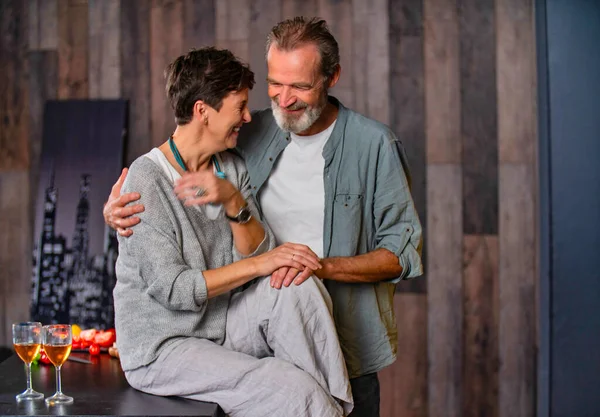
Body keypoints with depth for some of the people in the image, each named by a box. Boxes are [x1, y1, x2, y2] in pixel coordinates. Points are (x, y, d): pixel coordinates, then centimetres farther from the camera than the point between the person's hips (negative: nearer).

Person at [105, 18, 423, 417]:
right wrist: (119, 208, -9)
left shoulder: (373, 144, -6)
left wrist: (322, 266, -21)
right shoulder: (248, 136, 2)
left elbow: (403, 252, -7)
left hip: (346, 353, -2)